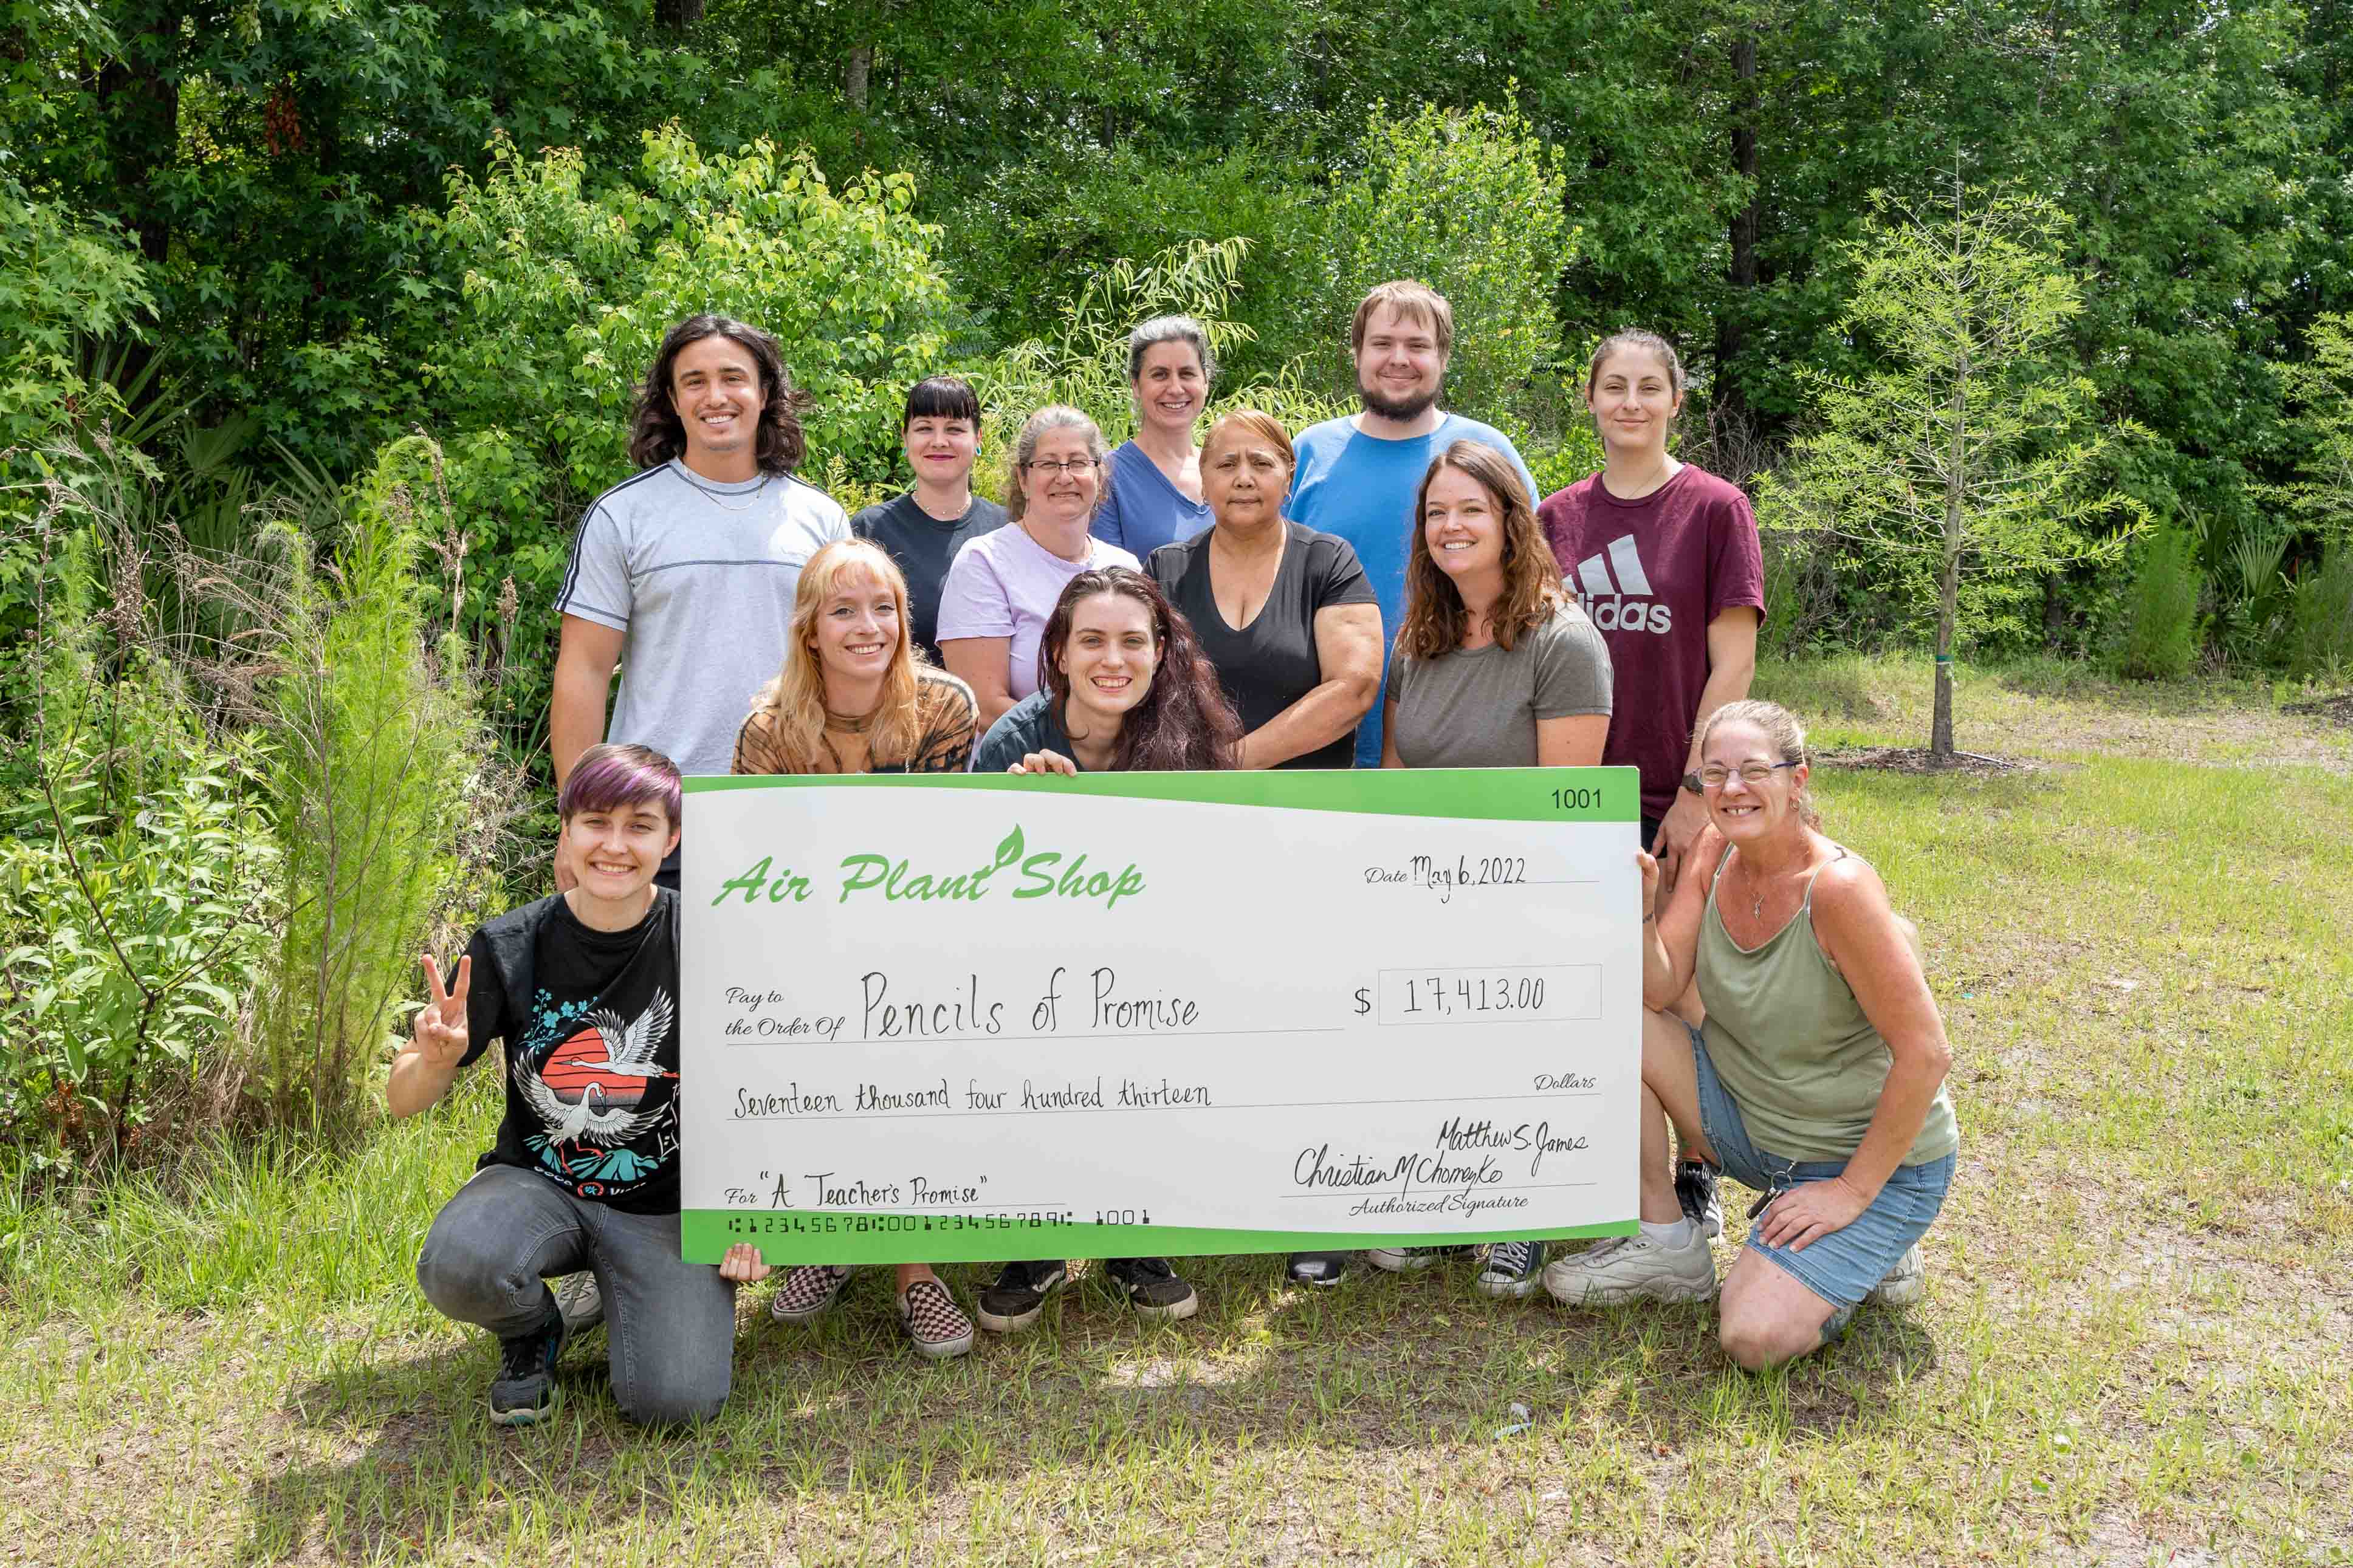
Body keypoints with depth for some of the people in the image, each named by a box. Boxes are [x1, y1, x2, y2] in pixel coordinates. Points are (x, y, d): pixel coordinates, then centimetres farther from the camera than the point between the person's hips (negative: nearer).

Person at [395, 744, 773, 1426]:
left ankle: (622, 1298, 16)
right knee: (455, 1266, -32)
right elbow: (402, 1101, -5)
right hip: (536, 1183, 1)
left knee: (674, 1400, -20)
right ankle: (533, 1331, 6)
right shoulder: (510, 947, -8)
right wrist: (435, 1060, -28)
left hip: (665, 1207, -1)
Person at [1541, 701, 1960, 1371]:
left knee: (1755, 1339, -24)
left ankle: (1866, 1246, 8)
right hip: (1750, 1120, 6)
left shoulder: (1838, 888, -25)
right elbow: (1657, 990, -7)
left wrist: (1853, 1191, -19)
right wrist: (1642, 899, -26)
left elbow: (1926, 1053, -23)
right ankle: (1668, 1244, 2)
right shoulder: (1716, 849, -5)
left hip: (1873, 1156, -6)